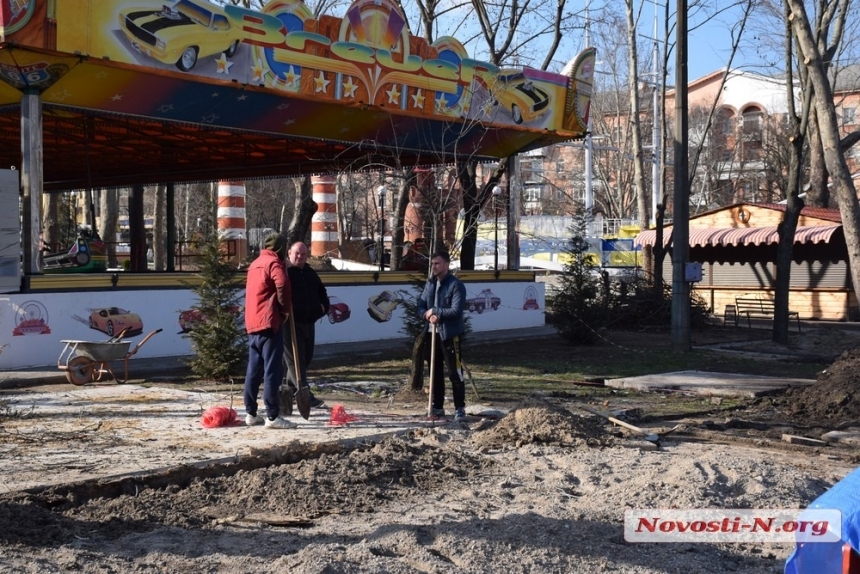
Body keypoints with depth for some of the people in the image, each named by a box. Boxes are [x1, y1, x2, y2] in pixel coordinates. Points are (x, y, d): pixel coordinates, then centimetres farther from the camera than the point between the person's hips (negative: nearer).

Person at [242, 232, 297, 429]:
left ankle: (251, 413, 17)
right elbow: (282, 286, -24)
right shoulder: (274, 263, -7)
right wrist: (285, 309, -9)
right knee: (272, 370, -8)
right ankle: (273, 416, -10)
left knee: (254, 370, 13)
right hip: (269, 322, -9)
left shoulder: (255, 264, 20)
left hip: (252, 323, 9)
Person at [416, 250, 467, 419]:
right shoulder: (429, 284, 11)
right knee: (435, 372, 13)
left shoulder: (456, 285, -11)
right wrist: (427, 315, -12)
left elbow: (456, 311, -20)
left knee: (455, 373, -4)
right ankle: (437, 407, 22)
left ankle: (460, 408, 3)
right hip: (431, 334, 7)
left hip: (450, 335, -7)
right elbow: (420, 306, 10)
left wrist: (435, 311, -15)